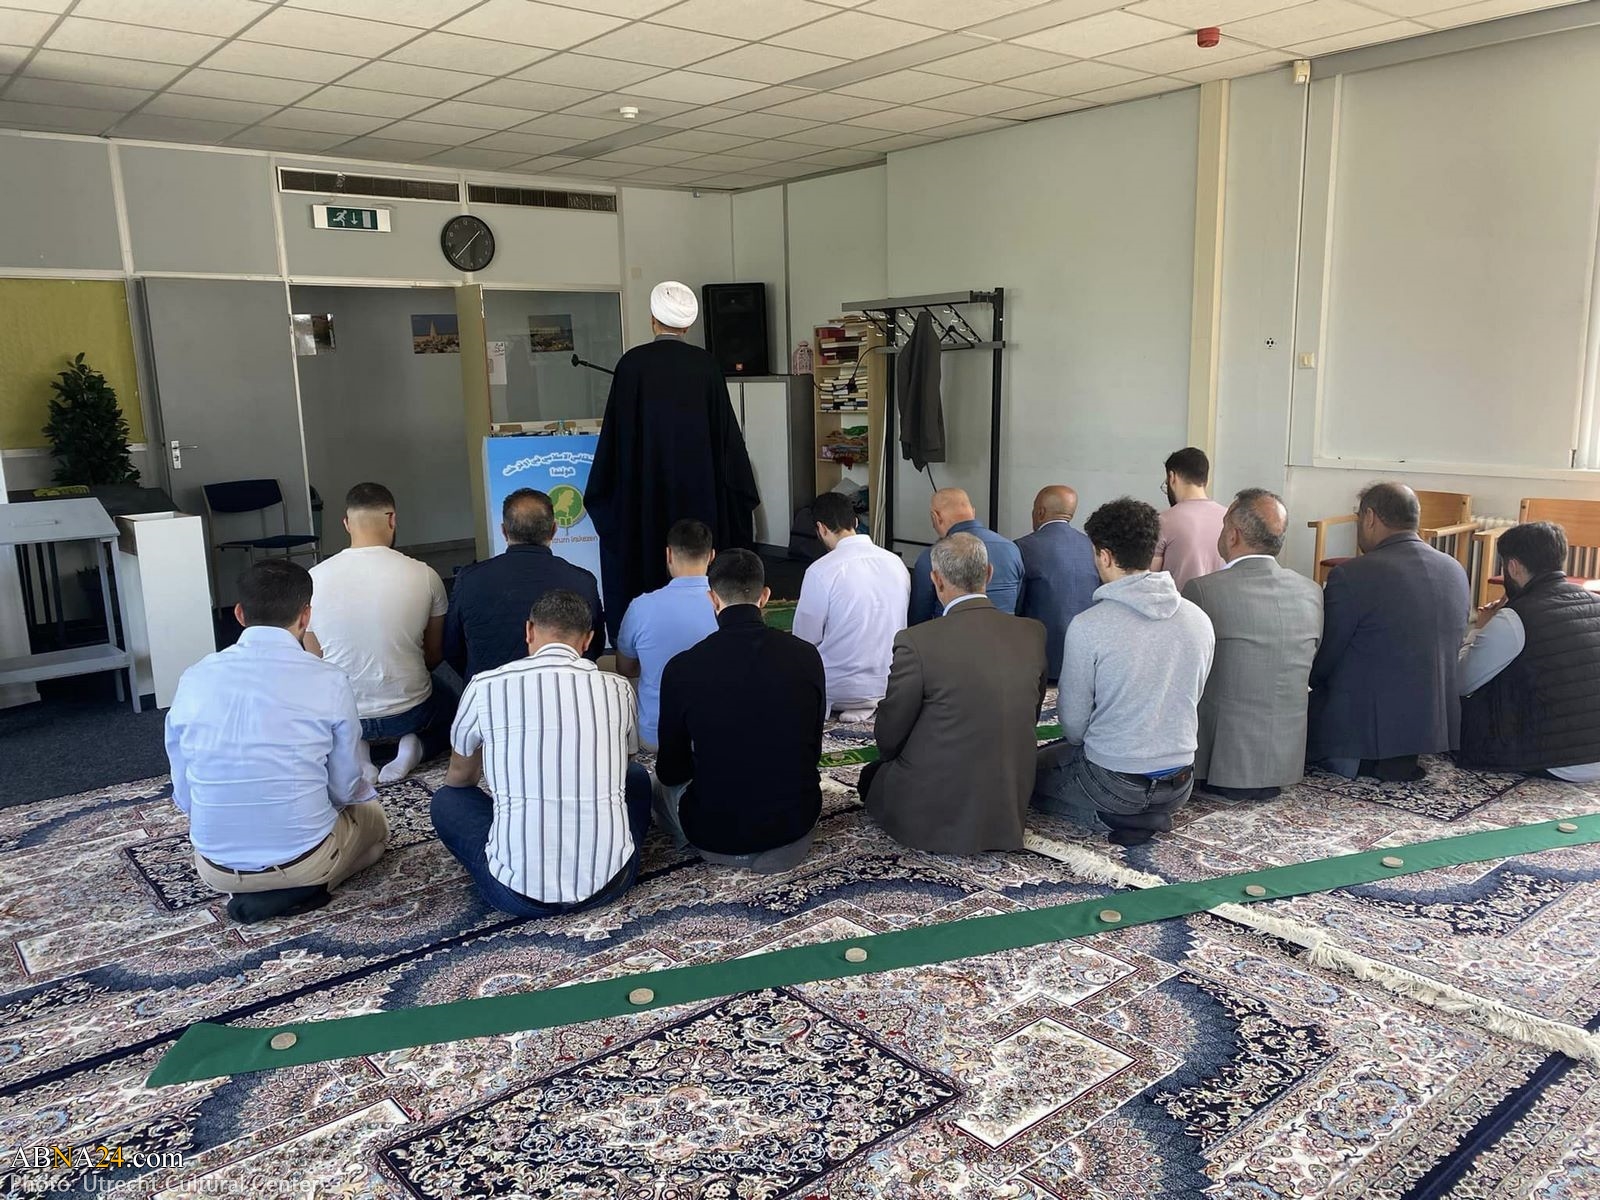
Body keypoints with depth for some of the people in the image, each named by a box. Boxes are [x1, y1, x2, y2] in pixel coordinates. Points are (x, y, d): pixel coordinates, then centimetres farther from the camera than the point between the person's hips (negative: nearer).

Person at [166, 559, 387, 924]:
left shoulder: (194, 679, -4)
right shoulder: (329, 682, -13)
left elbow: (184, 798, 4)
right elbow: (344, 789, -3)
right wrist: (367, 792, 21)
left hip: (216, 867, 5)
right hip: (302, 858, -4)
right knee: (372, 816, 28)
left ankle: (247, 889, 9)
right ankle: (298, 889, 2)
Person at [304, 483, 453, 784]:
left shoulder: (314, 578, -10)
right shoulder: (424, 575, -12)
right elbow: (435, 655, 2)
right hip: (410, 713, 0)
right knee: (448, 700, 33)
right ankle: (413, 745, 2)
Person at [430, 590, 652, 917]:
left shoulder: (485, 686, 0)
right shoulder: (618, 689, 5)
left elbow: (460, 777, 20)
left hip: (518, 895, -2)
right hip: (609, 884, 2)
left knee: (446, 801, 25)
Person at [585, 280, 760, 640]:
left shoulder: (633, 363, -7)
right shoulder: (707, 365, -1)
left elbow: (616, 429, -5)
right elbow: (726, 432, 2)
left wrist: (602, 491, 6)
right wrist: (740, 492, 12)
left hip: (645, 481, -1)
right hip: (700, 482, 2)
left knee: (647, 555, 5)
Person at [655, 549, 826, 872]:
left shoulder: (682, 668, -15)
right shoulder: (807, 656, -9)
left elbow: (671, 771, -2)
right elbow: (812, 750, 5)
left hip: (716, 836, -2)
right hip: (795, 825, 2)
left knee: (663, 785, 29)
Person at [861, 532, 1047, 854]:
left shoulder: (916, 642, -21)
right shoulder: (1033, 634, -6)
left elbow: (889, 738, -10)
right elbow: (1031, 718, 8)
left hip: (935, 814, -5)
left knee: (871, 775, 27)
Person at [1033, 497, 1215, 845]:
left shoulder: (1087, 626, -19)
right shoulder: (1199, 620, -4)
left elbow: (1073, 725, -9)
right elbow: (1192, 701, 8)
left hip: (1112, 783, -6)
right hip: (1180, 785, 6)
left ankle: (1115, 819, 5)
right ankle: (1149, 816, 12)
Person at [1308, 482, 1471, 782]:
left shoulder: (1352, 575, -18)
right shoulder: (1456, 572, 4)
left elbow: (1321, 660, -10)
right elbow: (1450, 656, 13)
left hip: (1368, 728, -7)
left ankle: (1365, 763, 6)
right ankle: (1401, 758, 12)